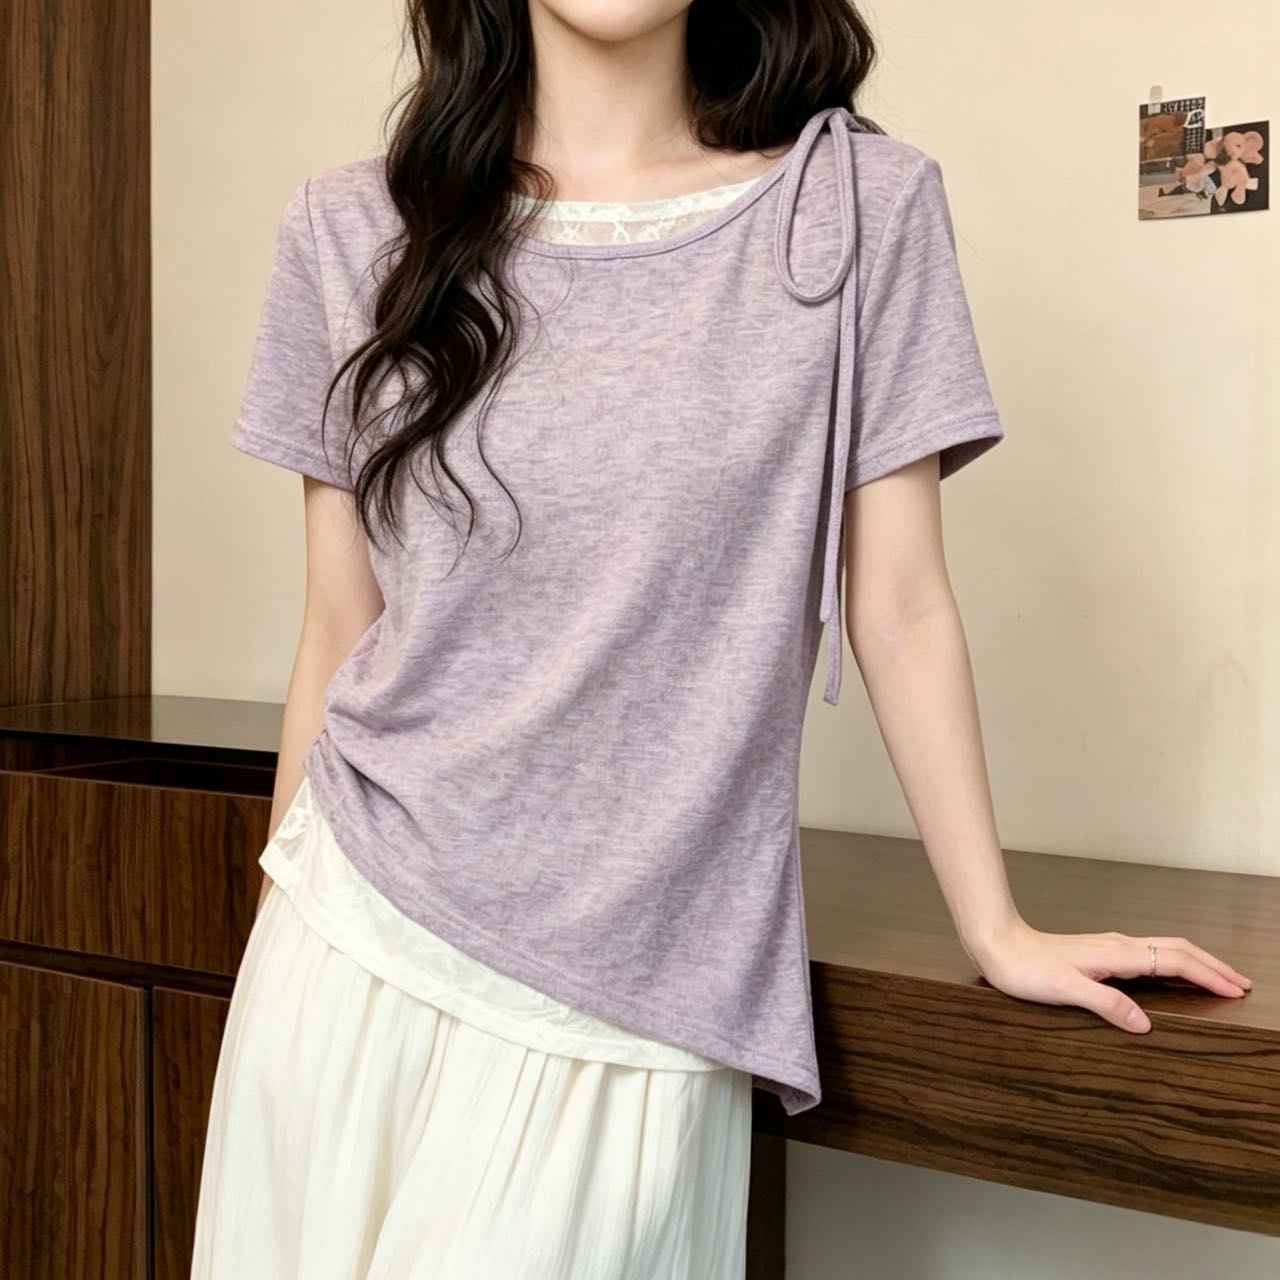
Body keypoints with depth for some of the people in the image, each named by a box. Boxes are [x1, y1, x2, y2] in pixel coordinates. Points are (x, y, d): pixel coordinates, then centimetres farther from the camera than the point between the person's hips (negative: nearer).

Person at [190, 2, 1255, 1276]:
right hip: (357, 943, 2)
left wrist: (997, 930, 3)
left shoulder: (859, 208, -3)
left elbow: (898, 606, 0)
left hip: (632, 999, -1)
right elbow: (340, 630, 5)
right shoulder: (351, 231, 1)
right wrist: (282, 938, 11)